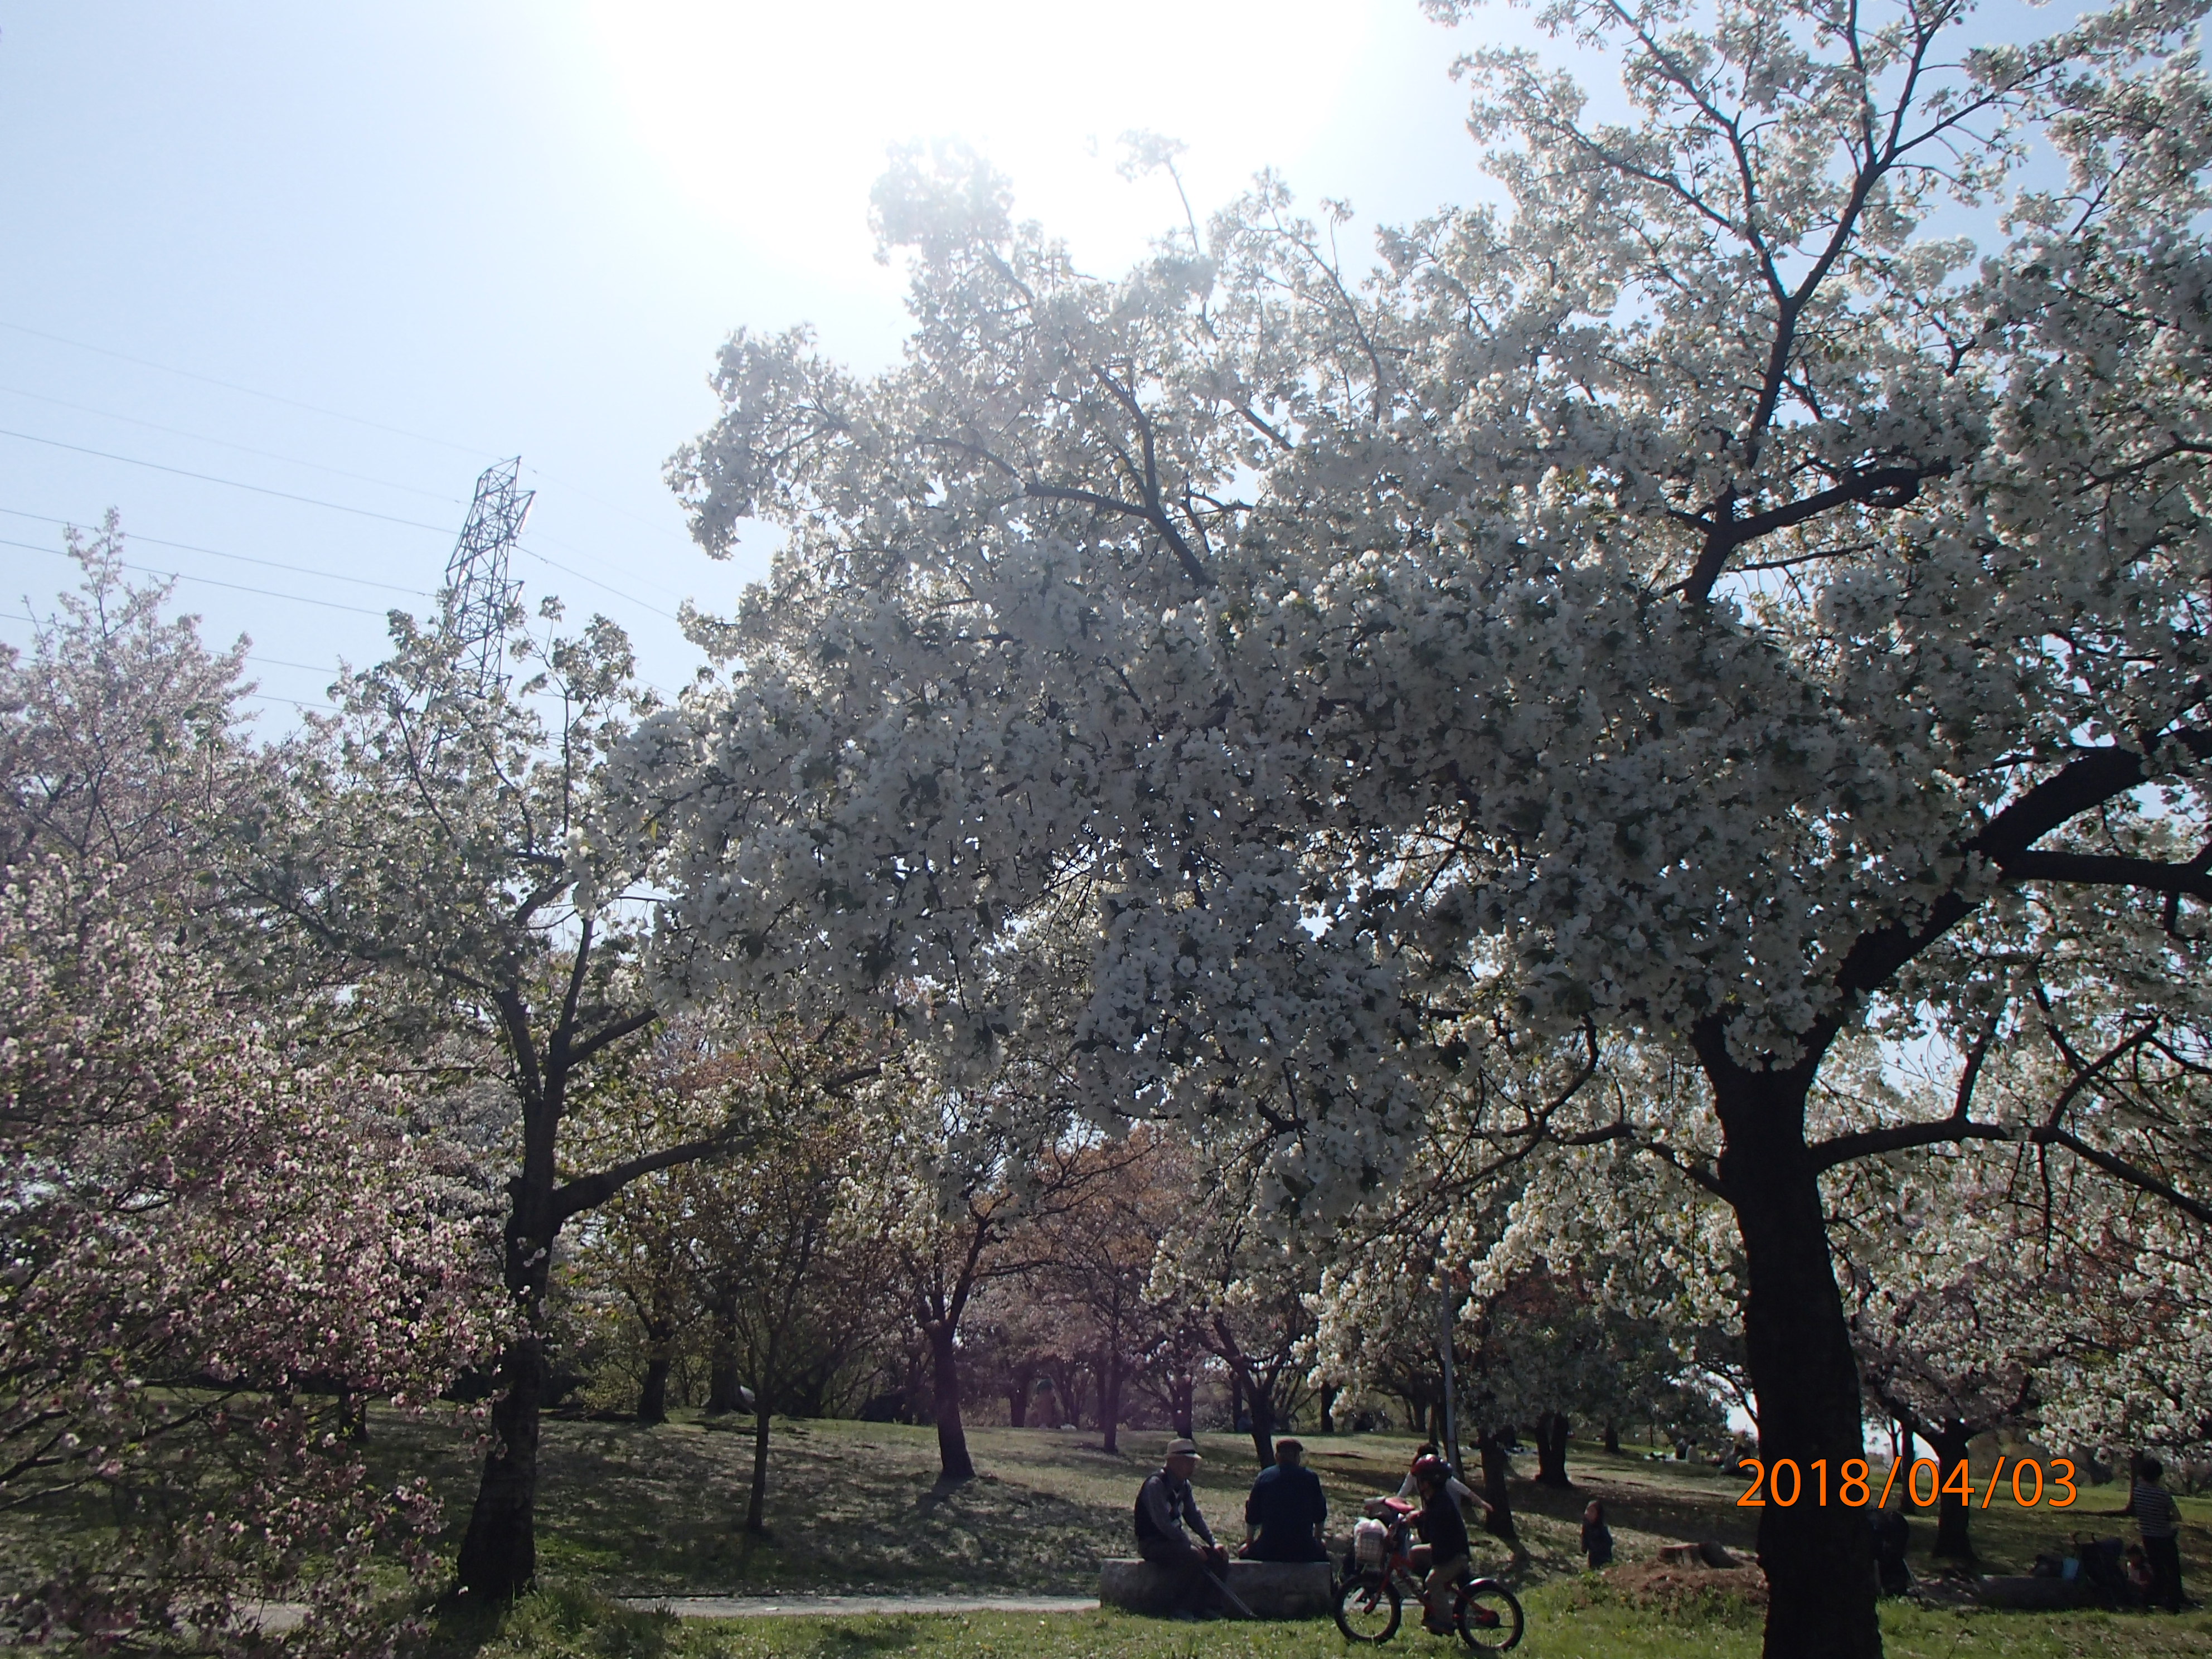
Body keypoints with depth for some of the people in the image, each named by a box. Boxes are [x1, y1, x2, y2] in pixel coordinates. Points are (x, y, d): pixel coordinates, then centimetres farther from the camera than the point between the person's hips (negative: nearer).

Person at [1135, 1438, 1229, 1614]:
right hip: (1152, 1544, -9)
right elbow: (1163, 1523, -25)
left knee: (1218, 1556, -8)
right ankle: (1181, 1609, -18)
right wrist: (1190, 1546, -26)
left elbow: (1195, 1518, 13)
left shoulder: (1184, 1485, 10)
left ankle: (1198, 1607, -5)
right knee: (1192, 1557, -32)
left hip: (1174, 1541, 9)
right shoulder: (1155, 1484, -18)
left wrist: (1214, 1543, -1)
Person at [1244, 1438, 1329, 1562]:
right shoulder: (1311, 1478, -2)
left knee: (1245, 1551, 28)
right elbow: (1320, 1516, 9)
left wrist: (1250, 1541, 21)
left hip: (1268, 1551, 0)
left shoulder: (1264, 1476, -1)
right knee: (1322, 1550, 31)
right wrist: (1318, 1540, 26)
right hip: (1303, 1551, 0)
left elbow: (1252, 1517, 5)